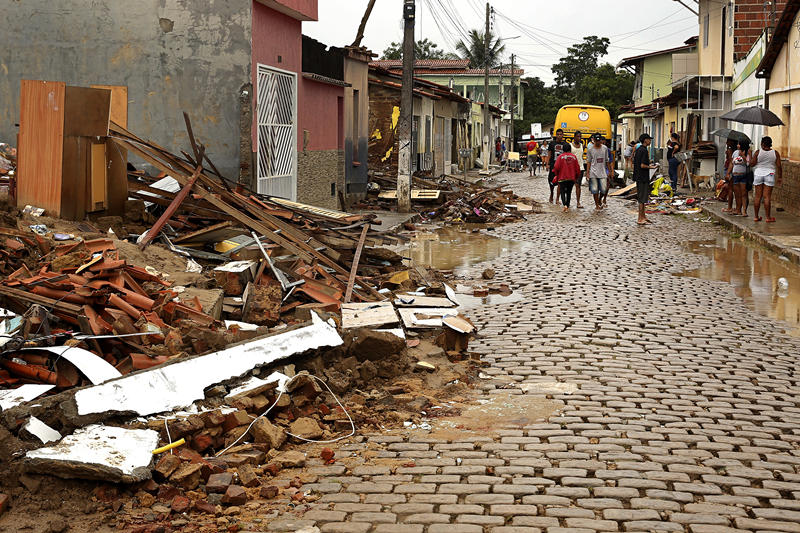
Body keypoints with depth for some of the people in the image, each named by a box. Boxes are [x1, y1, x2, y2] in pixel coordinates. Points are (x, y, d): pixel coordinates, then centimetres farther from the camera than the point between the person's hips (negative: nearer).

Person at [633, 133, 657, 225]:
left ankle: (643, 216, 23)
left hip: (638, 176, 10)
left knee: (641, 198, 16)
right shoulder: (644, 151, -17)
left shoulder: (638, 150, 12)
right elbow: (642, 165, -23)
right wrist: (652, 167, -9)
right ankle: (640, 219, -2)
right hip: (643, 177, -10)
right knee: (642, 199, -5)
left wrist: (649, 165, 17)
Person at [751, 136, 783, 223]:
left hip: (758, 174, 0)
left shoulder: (757, 152, -4)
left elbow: (753, 164, -3)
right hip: (769, 175, 0)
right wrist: (780, 177, 7)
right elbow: (779, 166, -1)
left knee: (757, 196, 5)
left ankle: (756, 216, 8)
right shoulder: (775, 153, -1)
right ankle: (768, 217, 1)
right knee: (767, 197, 0)